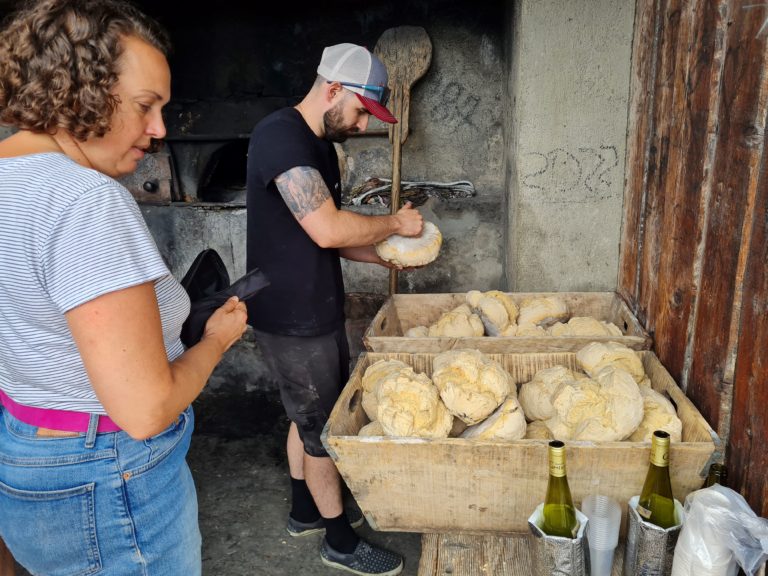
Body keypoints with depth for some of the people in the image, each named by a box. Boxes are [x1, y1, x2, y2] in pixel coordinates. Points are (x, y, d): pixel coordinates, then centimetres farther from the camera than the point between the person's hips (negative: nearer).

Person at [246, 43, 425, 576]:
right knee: (322, 428, 5)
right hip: (292, 320, -9)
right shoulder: (279, 136, -20)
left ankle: (305, 510, 41)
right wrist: (395, 223, -14)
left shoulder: (322, 146, 11)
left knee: (311, 417, 21)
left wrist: (387, 256, 4)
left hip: (319, 310, 9)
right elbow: (327, 230, -29)